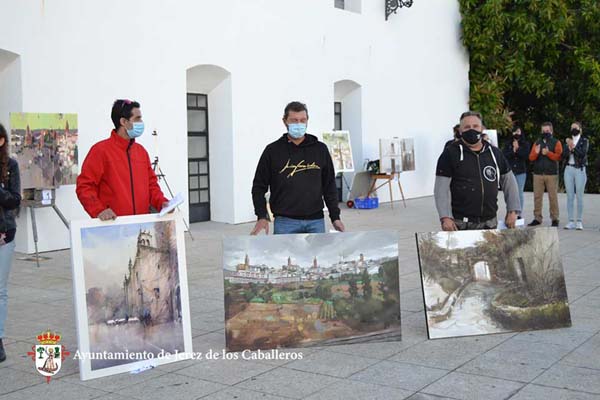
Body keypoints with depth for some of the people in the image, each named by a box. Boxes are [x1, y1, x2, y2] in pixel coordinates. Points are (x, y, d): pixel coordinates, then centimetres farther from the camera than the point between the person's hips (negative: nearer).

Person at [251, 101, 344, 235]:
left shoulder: (320, 149, 8)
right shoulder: (273, 151, 2)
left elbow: (329, 186, 11)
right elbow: (259, 186, 3)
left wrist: (335, 217, 6)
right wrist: (262, 216, -8)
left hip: (316, 221, 2)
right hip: (285, 222, -2)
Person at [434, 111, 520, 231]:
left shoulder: (495, 153, 13)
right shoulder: (450, 154, 0)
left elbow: (509, 181, 19)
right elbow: (441, 188, -5)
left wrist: (512, 211, 12)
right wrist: (445, 218, -14)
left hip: (489, 223, 4)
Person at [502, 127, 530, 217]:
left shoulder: (525, 144, 8)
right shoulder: (508, 144, 11)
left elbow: (526, 156, -6)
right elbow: (504, 155, -1)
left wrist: (518, 149, -11)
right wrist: (513, 151, -13)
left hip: (521, 171, -1)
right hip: (510, 171, 1)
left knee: (520, 193, 0)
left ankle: (519, 214, 4)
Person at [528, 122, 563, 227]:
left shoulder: (556, 142, 6)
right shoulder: (537, 143, 15)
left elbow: (558, 156, -7)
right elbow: (531, 158, 9)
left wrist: (548, 153, -20)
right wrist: (536, 153, -12)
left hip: (552, 174, -3)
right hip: (538, 174, 3)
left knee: (553, 197, -2)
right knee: (537, 196, 1)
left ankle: (554, 219, 3)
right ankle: (537, 218, 6)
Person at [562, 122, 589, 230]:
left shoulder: (584, 141, 4)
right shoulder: (568, 141, 14)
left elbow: (583, 154, -12)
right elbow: (563, 156, 4)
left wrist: (573, 147, -19)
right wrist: (569, 147, -11)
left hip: (580, 170, -4)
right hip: (569, 169, 4)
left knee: (579, 197, -5)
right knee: (570, 196, 2)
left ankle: (579, 222, -3)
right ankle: (571, 221, 4)